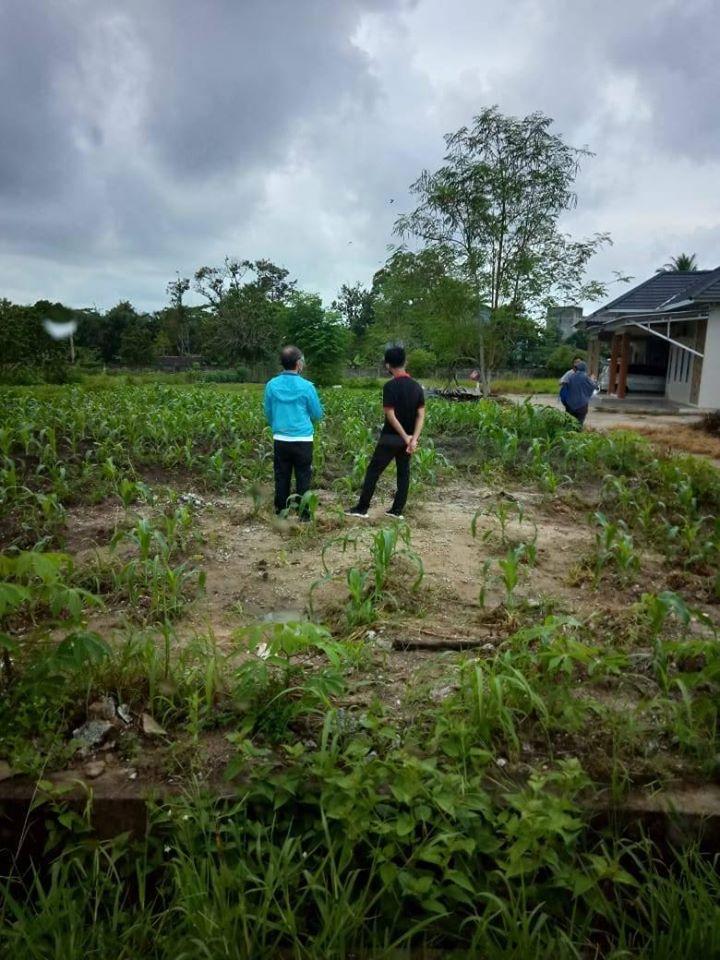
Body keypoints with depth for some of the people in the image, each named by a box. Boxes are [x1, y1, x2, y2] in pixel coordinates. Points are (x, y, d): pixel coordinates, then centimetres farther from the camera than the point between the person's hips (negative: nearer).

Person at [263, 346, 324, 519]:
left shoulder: (271, 385, 0)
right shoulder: (306, 386, -8)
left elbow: (268, 414, 11)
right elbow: (318, 415, 2)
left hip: (280, 440, 3)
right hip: (302, 440, -3)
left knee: (282, 479, 11)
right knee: (303, 479, 6)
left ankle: (280, 515, 18)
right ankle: (303, 516, 10)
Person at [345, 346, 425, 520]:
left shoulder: (390, 386, -15)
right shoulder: (416, 386, 4)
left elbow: (390, 415, -19)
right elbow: (421, 415, -2)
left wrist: (405, 437, -13)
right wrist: (414, 439, -9)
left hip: (391, 437, -6)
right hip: (408, 438, 6)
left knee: (373, 471, 2)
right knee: (404, 473, 12)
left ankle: (361, 509, 4)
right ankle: (397, 510, 15)